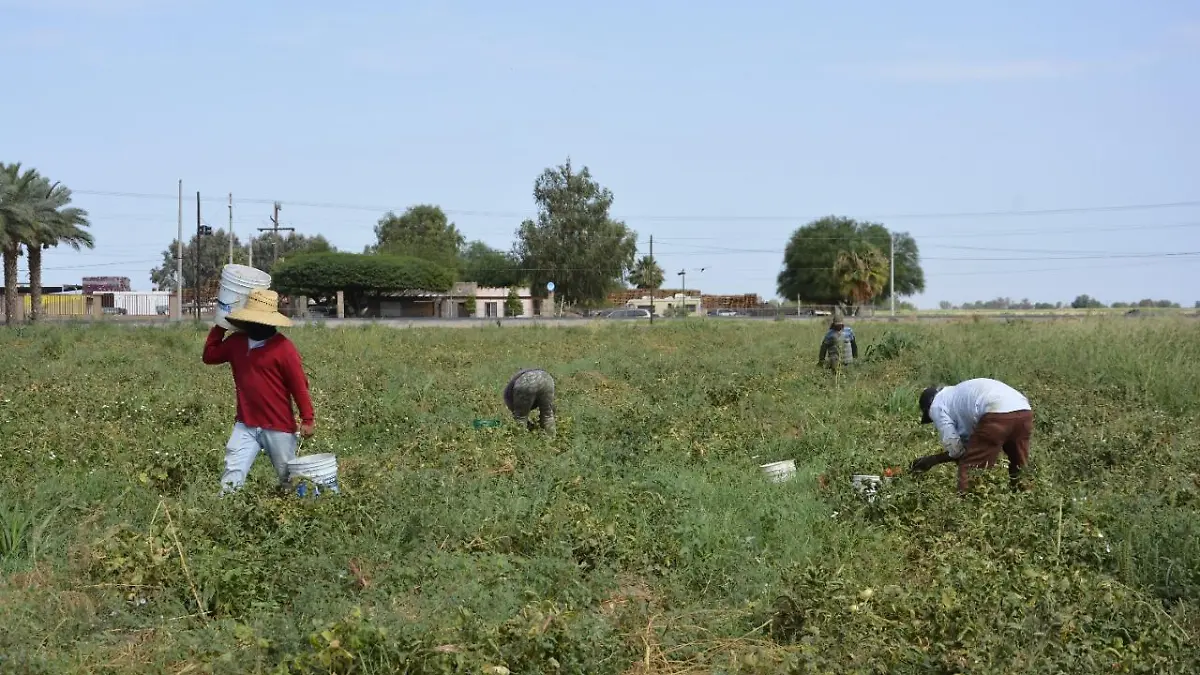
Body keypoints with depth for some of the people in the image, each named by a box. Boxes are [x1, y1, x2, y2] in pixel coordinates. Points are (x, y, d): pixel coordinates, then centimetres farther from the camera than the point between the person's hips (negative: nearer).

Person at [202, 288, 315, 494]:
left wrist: (307, 419, -11)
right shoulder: (236, 342, 5)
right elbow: (210, 356, 19)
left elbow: (299, 385, -11)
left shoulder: (283, 347, -13)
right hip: (245, 426, 4)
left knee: (288, 479, 10)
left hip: (278, 427, -4)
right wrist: (219, 327, 12)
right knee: (232, 478, -6)